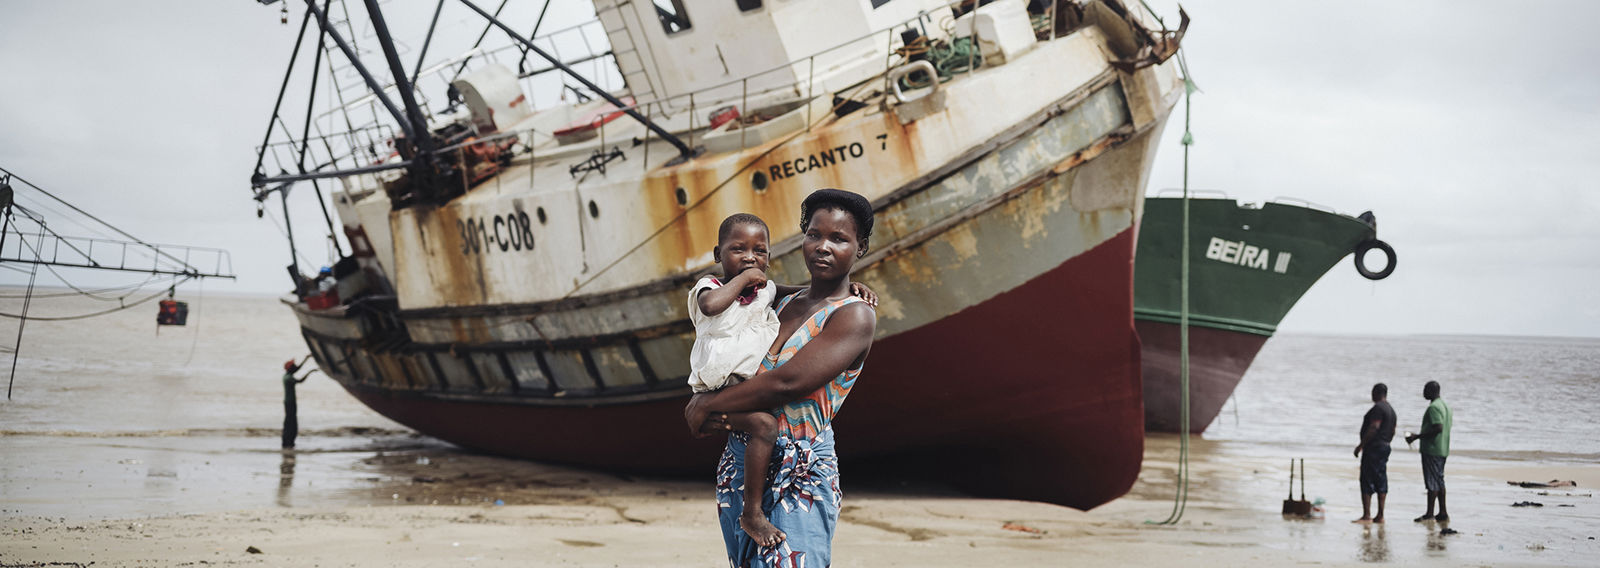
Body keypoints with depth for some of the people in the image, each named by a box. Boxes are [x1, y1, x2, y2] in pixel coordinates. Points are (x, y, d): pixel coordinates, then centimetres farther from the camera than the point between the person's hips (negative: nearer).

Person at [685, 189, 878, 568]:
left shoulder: (855, 316, -10)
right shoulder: (782, 304, 14)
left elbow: (788, 382, -20)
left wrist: (709, 405, -10)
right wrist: (703, 408, -3)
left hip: (799, 479, -7)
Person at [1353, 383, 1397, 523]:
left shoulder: (1378, 408, -13)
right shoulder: (1391, 410, 18)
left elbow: (1373, 428, -21)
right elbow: (1392, 432, 22)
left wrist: (1361, 445, -19)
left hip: (1373, 447, -10)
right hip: (1384, 447, 10)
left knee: (1367, 481, -10)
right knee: (1381, 482, 9)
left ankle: (1366, 515, -14)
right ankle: (1380, 516, 9)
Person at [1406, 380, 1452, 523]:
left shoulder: (1433, 407, -16)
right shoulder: (1445, 406, 16)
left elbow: (1438, 428, -25)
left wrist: (1417, 436, -22)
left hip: (1432, 450, -10)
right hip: (1443, 449, 10)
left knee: (1432, 482, -8)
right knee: (1439, 481, 13)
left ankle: (1429, 514, -8)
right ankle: (1443, 513, 15)